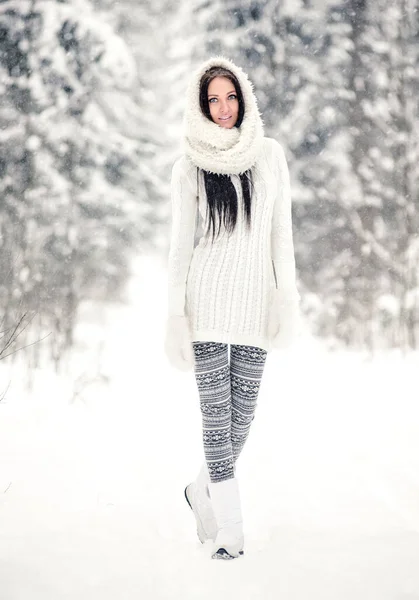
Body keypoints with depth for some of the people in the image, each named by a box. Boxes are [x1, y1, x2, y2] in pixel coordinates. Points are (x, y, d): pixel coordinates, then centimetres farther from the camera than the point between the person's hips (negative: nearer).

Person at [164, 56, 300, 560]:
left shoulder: (270, 154, 6)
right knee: (216, 415, -4)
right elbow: (180, 244, 1)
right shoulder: (190, 167, 0)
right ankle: (229, 528, 3)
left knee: (242, 415, 5)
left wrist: (286, 297, 0)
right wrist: (175, 314, -4)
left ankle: (202, 490, 30)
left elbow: (281, 231, 7)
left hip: (254, 300, 2)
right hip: (207, 301, -2)